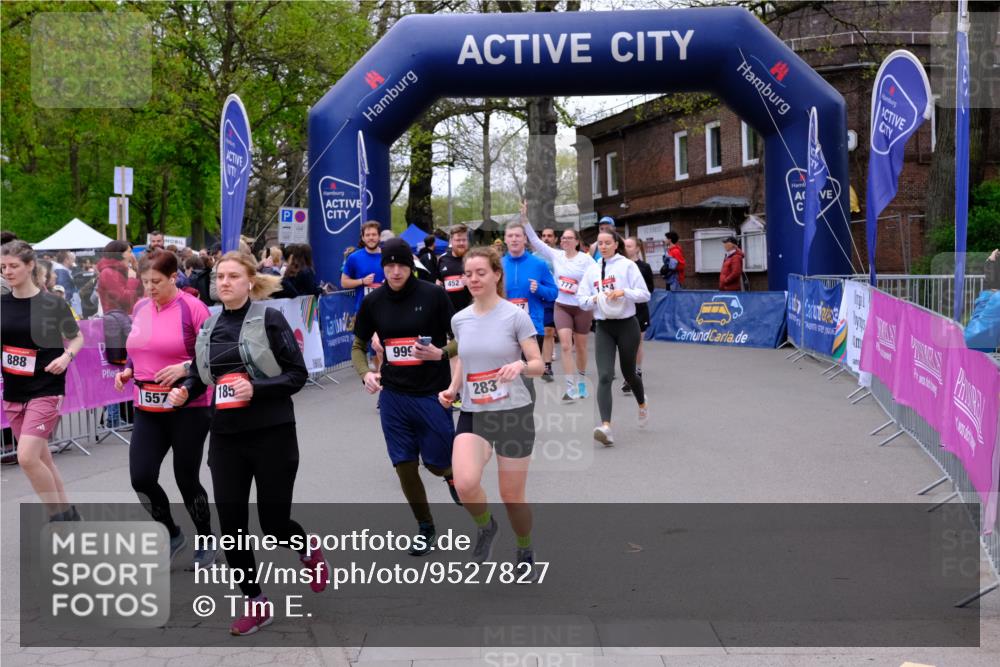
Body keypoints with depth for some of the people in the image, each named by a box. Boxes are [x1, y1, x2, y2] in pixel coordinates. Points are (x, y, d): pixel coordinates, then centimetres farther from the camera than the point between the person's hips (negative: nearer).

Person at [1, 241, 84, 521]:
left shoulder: (52, 303, -8)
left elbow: (77, 337, 3)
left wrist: (66, 356, -15)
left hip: (45, 391, -5)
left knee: (26, 457, -17)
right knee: (41, 458, 13)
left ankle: (58, 516, 1)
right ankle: (68, 513, 29)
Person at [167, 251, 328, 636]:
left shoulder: (270, 320, -8)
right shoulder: (209, 327, 8)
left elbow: (297, 374, -9)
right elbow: (199, 374, 19)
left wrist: (257, 388, -23)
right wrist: (183, 391, -3)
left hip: (272, 433, -5)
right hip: (226, 436, 5)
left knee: (273, 523, 1)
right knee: (231, 524, 1)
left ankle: (308, 551, 37)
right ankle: (255, 603, 19)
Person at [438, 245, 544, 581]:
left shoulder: (516, 315, -8)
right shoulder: (459, 319, 5)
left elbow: (539, 365, -6)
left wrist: (520, 365, -28)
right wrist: (452, 388, 2)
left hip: (514, 413, -3)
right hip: (472, 414, 3)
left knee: (512, 496, 5)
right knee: (465, 484, -22)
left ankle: (525, 551, 35)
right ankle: (485, 526, 11)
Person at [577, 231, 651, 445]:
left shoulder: (627, 265, -4)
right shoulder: (592, 270, 9)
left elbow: (644, 294, -8)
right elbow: (582, 300, 10)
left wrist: (623, 292, -22)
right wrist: (595, 299, -10)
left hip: (627, 325, -2)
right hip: (603, 327, 3)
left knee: (628, 373, 13)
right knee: (604, 377, -13)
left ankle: (642, 405, 45)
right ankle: (606, 426, -22)